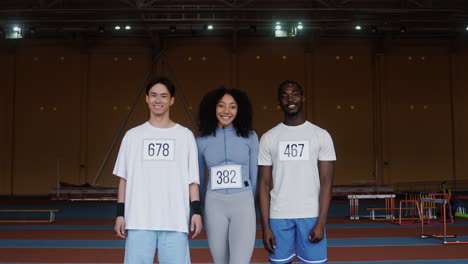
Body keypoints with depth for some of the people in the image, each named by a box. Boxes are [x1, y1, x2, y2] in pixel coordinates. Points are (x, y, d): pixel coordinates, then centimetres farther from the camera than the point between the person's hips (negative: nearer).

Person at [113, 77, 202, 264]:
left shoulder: (185, 135, 7)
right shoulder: (132, 135, 9)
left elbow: (192, 179, 6)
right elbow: (124, 178, 9)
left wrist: (196, 211, -3)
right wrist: (120, 213, 3)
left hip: (175, 220, -1)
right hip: (139, 219, 1)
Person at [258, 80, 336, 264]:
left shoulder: (321, 136, 3)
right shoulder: (268, 138, 6)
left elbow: (326, 182, 0)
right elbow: (264, 184, 5)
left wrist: (321, 222, -9)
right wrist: (265, 226, -2)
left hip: (311, 216, -1)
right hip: (278, 217, 1)